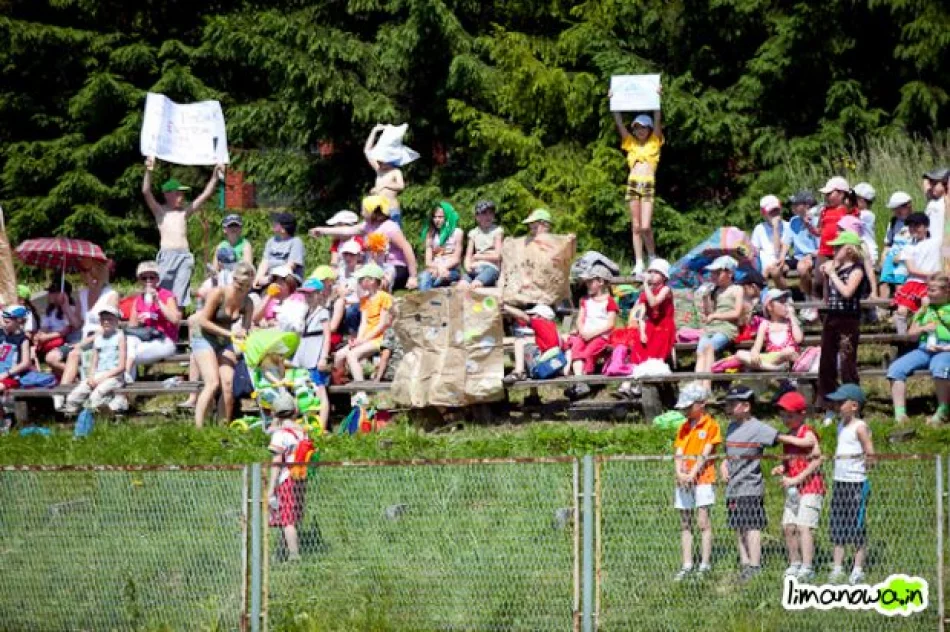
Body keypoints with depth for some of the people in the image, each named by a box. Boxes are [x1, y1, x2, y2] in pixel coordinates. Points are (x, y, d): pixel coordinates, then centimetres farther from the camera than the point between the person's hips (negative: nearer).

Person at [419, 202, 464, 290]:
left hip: (452, 271, -2)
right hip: (435, 269, 2)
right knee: (424, 276, -36)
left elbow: (456, 259, 1)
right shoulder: (430, 235, 16)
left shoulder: (457, 232, 7)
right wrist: (438, 267, -15)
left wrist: (444, 267, -17)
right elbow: (428, 261, 8)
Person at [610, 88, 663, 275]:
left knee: (646, 227, -10)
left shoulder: (654, 143, 9)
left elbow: (657, 121, 0)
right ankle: (639, 263, 4)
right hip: (633, 184, 3)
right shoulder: (630, 143, 16)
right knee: (636, 226, 2)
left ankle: (653, 258, 10)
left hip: (649, 185, -3)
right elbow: (619, 122, 10)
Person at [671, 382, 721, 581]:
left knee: (703, 522, -8)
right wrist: (679, 473, -9)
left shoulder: (710, 425, -2)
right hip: (683, 481, 6)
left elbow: (705, 454, -9)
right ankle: (686, 566, 8)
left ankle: (705, 565, -7)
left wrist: (692, 475, -16)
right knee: (685, 524, 5)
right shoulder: (684, 427, 16)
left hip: (703, 479, -6)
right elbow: (679, 453, 9)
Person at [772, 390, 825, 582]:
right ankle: (794, 564, 19)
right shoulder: (788, 437, 15)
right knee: (788, 525, 7)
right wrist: (781, 469, 3)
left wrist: (796, 479, -20)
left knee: (804, 526, -14)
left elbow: (817, 460, -18)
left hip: (810, 486, -9)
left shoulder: (807, 434, -11)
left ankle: (807, 568, -15)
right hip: (793, 489, 9)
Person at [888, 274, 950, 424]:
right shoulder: (925, 309, 23)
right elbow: (911, 333, 25)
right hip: (924, 348, 6)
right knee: (895, 368, -20)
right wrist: (923, 328, 4)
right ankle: (900, 414, -23)